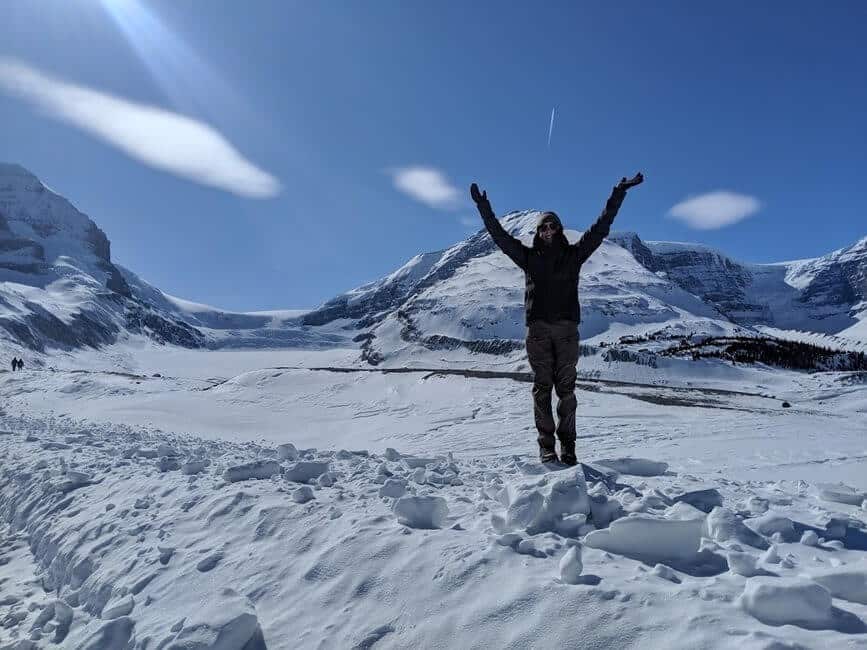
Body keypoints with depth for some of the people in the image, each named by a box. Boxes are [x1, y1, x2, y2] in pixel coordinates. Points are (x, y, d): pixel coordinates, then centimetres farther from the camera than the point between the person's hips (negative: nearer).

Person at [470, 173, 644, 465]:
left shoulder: (573, 254, 12)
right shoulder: (529, 256, 13)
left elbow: (600, 227, 10)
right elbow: (500, 235, 13)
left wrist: (618, 194, 7)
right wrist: (484, 208, 10)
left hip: (566, 328, 0)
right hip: (537, 328, 0)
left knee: (566, 388, 0)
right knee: (542, 387, 0)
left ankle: (567, 445, 4)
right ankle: (546, 445, 3)